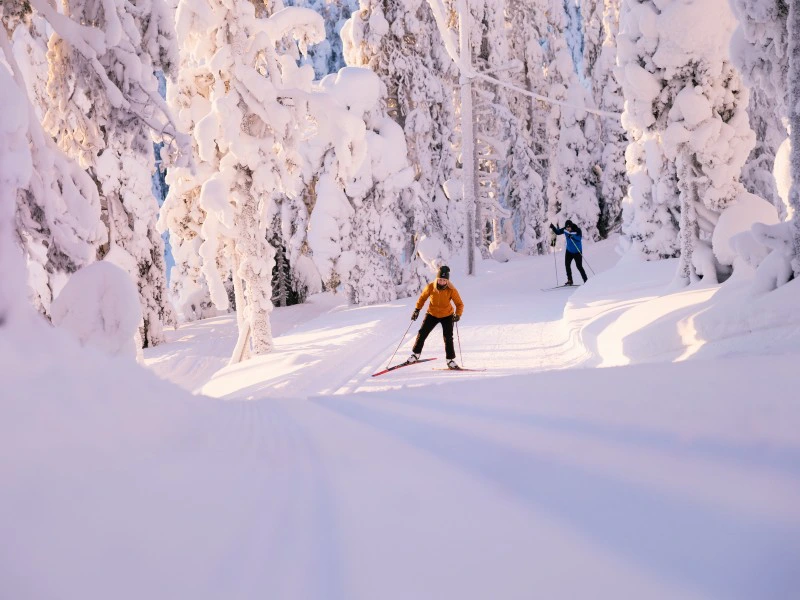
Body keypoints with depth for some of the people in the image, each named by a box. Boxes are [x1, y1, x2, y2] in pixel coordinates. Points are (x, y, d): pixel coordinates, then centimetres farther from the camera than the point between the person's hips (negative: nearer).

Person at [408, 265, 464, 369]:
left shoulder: (451, 290, -23)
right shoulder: (431, 287, -19)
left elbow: (459, 304, -18)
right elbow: (422, 298, -1)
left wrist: (458, 315, -34)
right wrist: (417, 310, -5)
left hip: (447, 316, -1)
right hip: (432, 314, 2)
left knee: (448, 338, -8)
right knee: (422, 333, -2)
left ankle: (451, 360, 4)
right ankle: (415, 354, 15)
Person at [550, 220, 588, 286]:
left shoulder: (577, 230, -21)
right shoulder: (565, 229, -7)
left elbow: (579, 238, -35)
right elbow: (558, 232, 6)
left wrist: (572, 236, -50)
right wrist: (553, 227, -11)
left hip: (577, 251, -6)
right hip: (569, 250, 6)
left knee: (579, 266, -8)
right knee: (567, 265, 4)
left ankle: (586, 281, -1)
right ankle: (570, 280, 15)